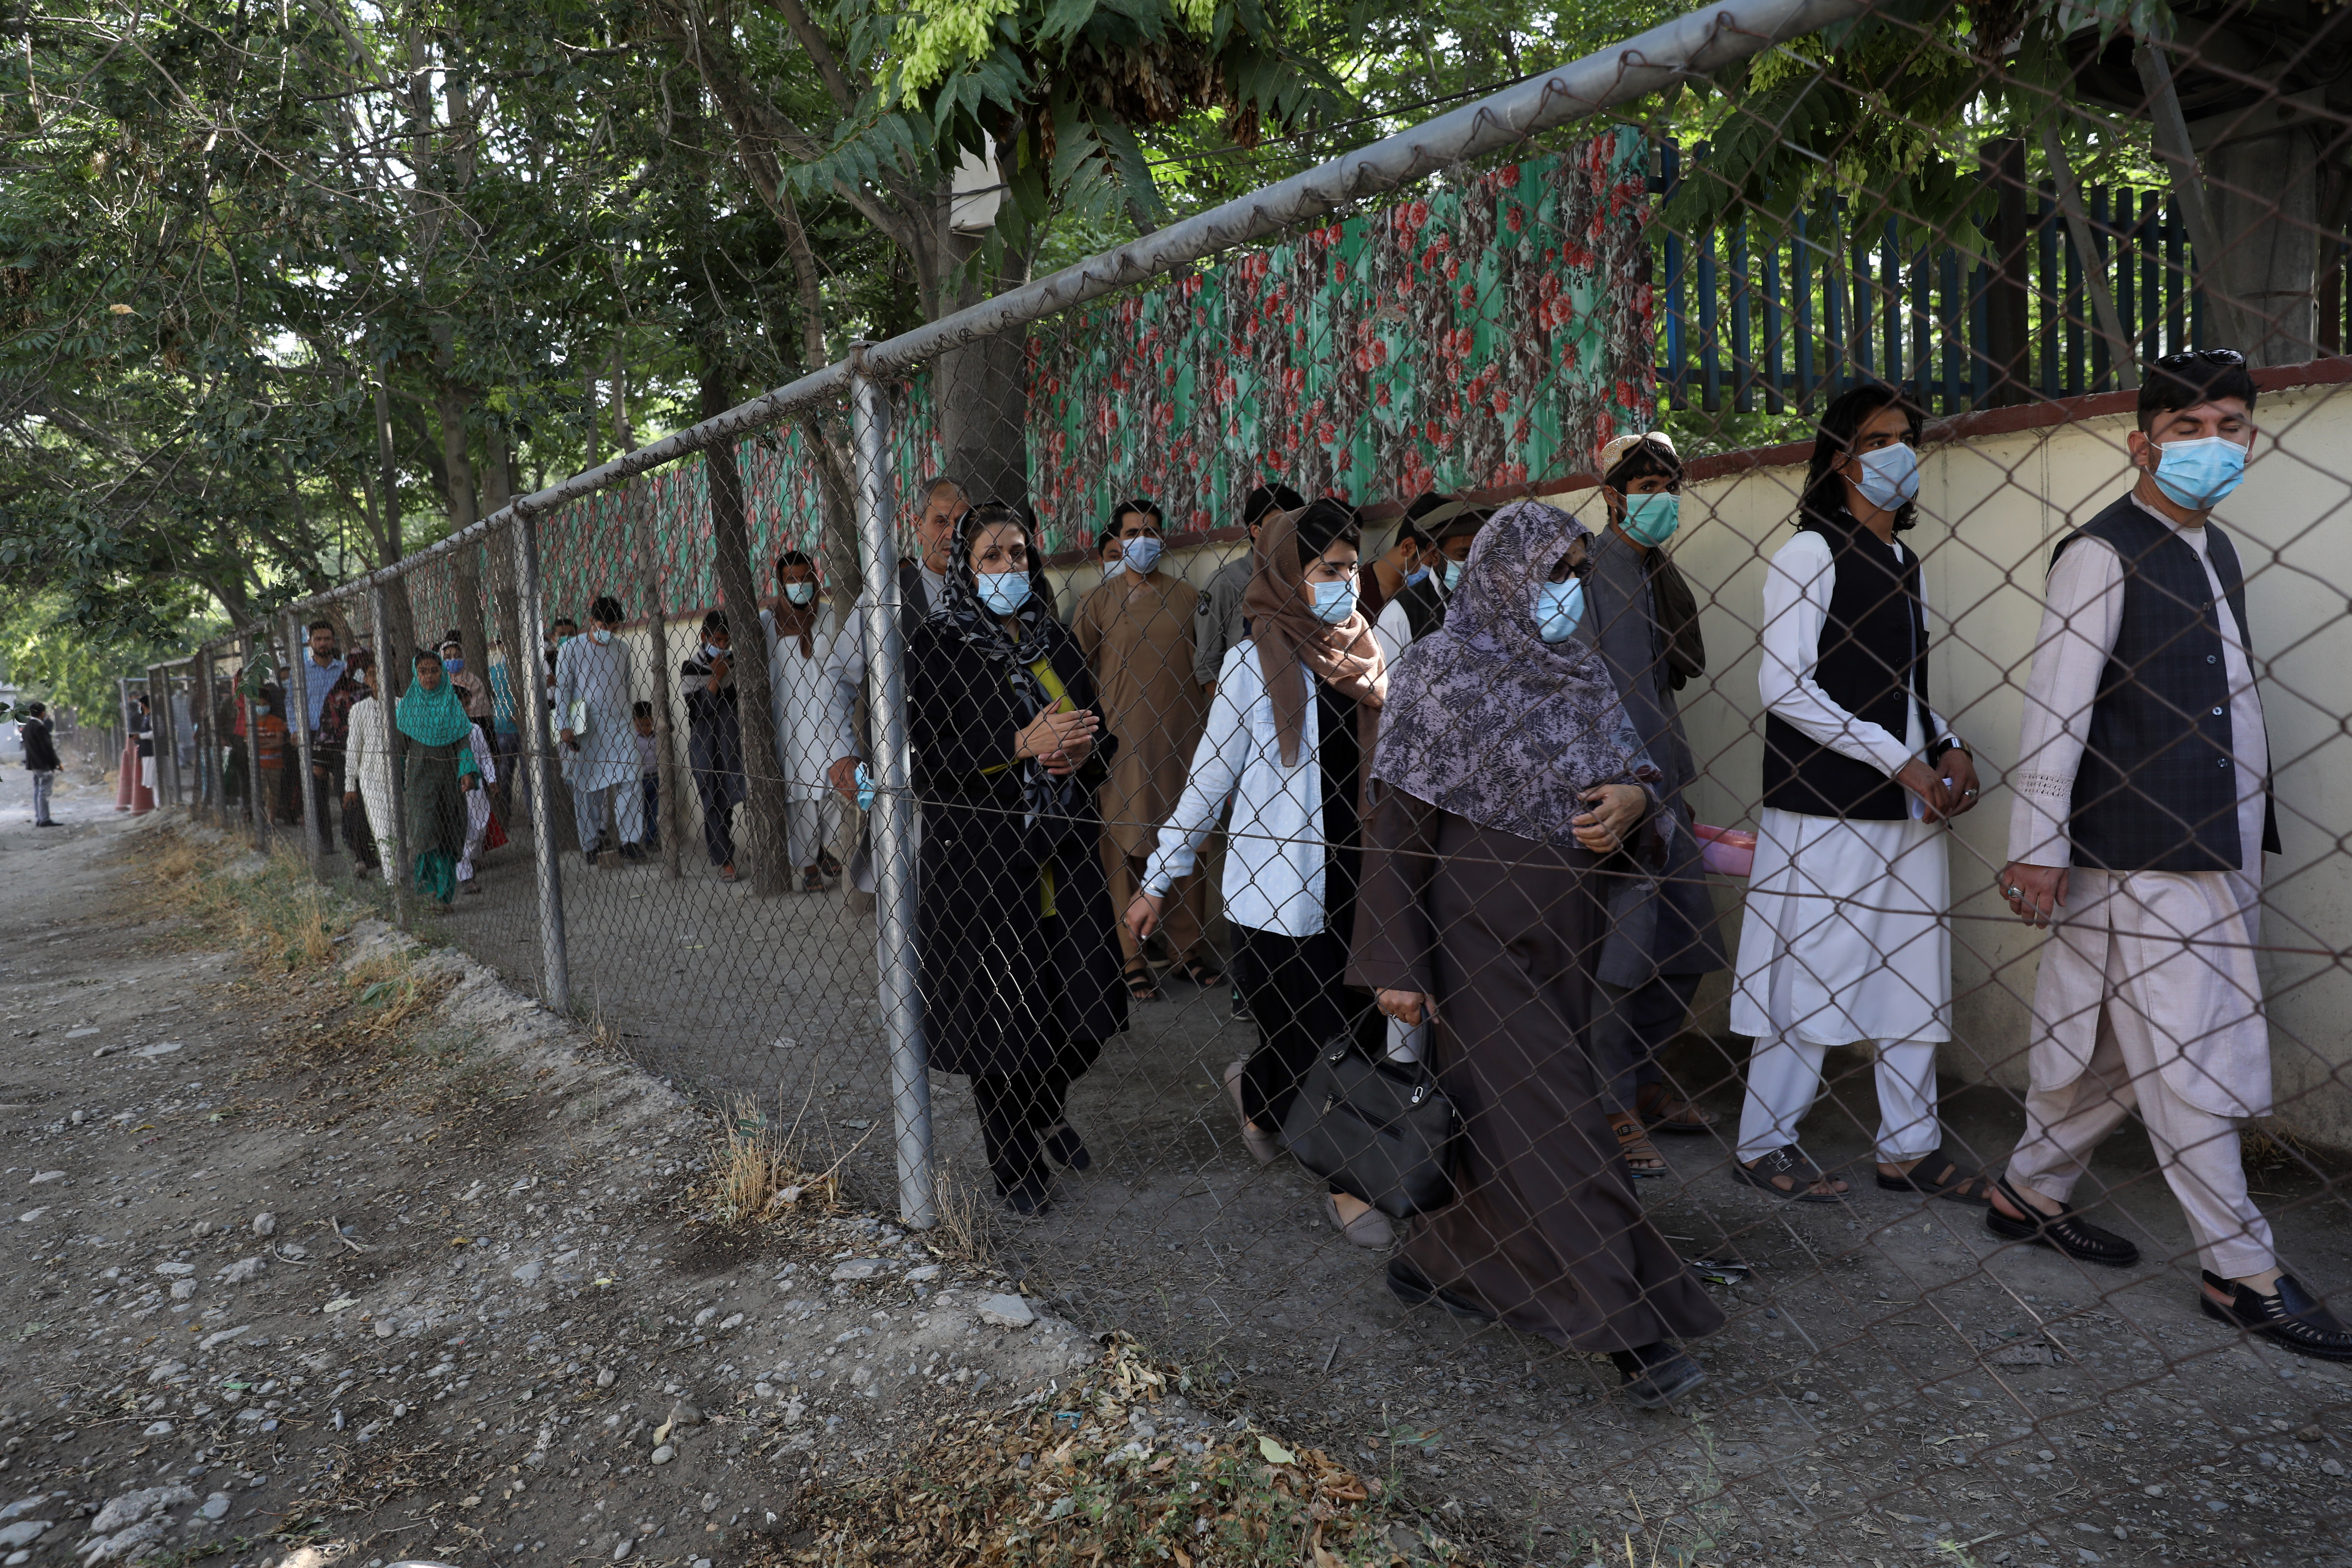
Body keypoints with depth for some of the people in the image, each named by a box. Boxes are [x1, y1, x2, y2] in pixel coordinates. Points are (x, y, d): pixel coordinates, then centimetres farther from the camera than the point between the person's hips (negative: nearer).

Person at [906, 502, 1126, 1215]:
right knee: (1000, 1015, 4)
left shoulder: (1054, 641, 12)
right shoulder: (938, 647, -5)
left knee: (1084, 1005, 7)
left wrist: (1082, 750, -6)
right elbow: (929, 762, -13)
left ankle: (1049, 1112, 38)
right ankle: (1013, 1162, 26)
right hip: (979, 859, -5)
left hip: (1064, 855, 5)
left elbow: (1101, 731, 17)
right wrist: (1024, 745, -22)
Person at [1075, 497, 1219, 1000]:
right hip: (1121, 740, -3)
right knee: (1125, 850, 0)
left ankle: (1189, 950, 22)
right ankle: (1130, 960, 11)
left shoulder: (1186, 596, 9)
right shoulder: (1099, 602, 0)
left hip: (1182, 740, 3)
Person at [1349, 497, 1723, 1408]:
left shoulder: (1582, 675, 8)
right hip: (1482, 936, -6)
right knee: (1548, 1122, -5)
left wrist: (1634, 797, -12)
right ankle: (1627, 1332, 1)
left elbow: (1632, 766, 15)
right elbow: (1398, 827, -11)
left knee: (1498, 1116, 15)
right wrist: (1396, 967, -14)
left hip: (1564, 937, 7)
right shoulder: (1441, 672, -10)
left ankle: (1436, 1263, 34)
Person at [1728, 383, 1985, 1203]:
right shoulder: (1809, 554, -5)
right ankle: (1765, 1144, 10)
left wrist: (1948, 747, 5)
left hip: (1908, 805, 8)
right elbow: (1785, 687, -14)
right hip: (1825, 805, -8)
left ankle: (1910, 1145, 22)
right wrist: (1898, 760, -15)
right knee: (1808, 973, -3)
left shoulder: (1904, 563, 18)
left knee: (1916, 975, 10)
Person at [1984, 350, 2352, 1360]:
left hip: (2217, 851, 9)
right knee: (2187, 1065, -1)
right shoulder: (2103, 554, -9)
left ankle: (2029, 1193, 28)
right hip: (2142, 856, -9)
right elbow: (2055, 707, -15)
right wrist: (2036, 845, -18)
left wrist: (2255, 827, 17)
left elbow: (2228, 703, 20)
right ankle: (2242, 1275, 10)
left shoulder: (2214, 551, 17)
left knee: (2124, 1051, 14)